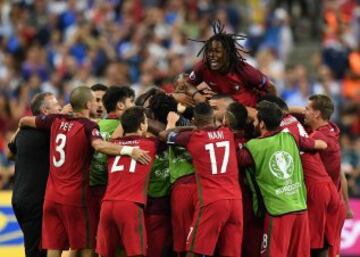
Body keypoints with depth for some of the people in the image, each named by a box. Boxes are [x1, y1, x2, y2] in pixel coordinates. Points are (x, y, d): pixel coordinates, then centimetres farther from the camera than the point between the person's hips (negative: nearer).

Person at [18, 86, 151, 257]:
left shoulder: (57, 121, 7)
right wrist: (128, 150, -37)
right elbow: (99, 145, -31)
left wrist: (21, 127, 43)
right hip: (75, 196, -6)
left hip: (52, 196, 6)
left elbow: (24, 121, 20)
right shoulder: (89, 126, -9)